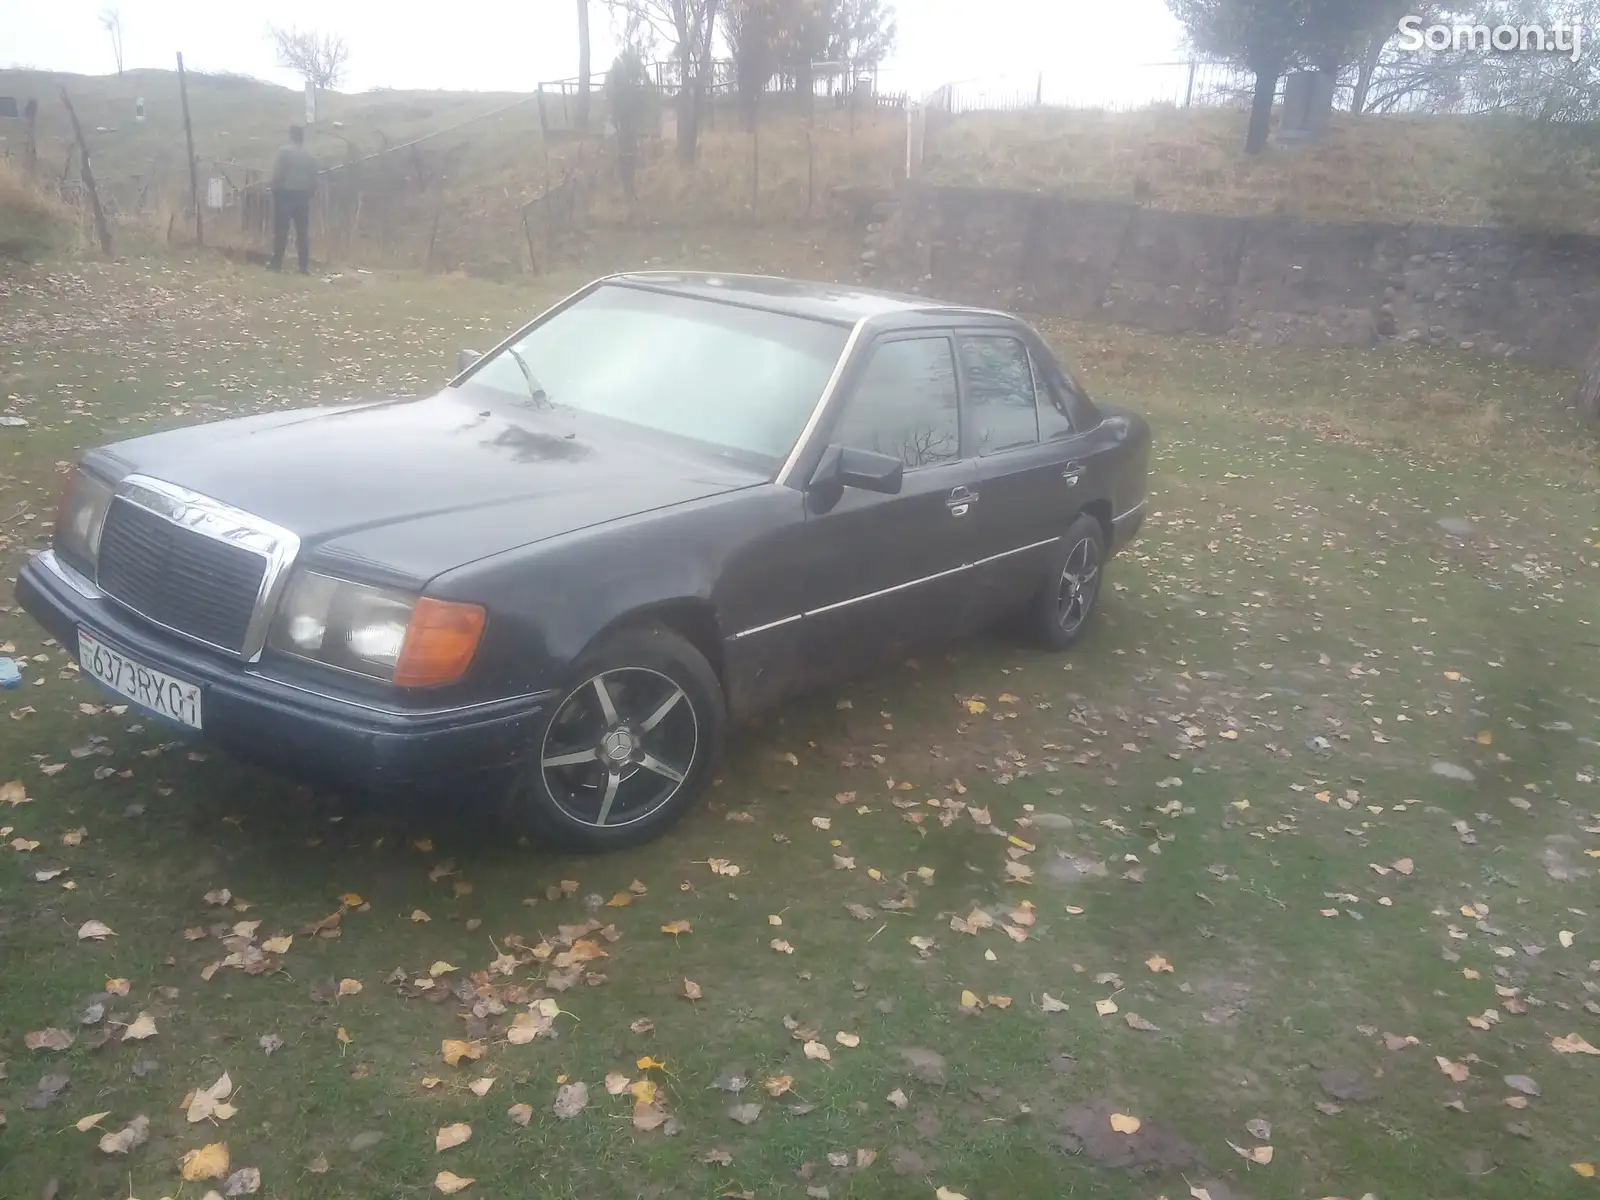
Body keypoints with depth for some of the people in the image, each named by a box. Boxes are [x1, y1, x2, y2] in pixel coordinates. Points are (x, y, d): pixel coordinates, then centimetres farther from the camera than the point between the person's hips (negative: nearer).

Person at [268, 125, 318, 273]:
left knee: (281, 230, -1)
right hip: (303, 196, 3)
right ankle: (304, 266, 2)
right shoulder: (310, 156, 6)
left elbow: (277, 175, -11)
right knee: (303, 232, 5)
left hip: (286, 194, -3)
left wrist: (275, 191, 0)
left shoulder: (284, 152, -6)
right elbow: (314, 180, 5)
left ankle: (277, 263, -2)